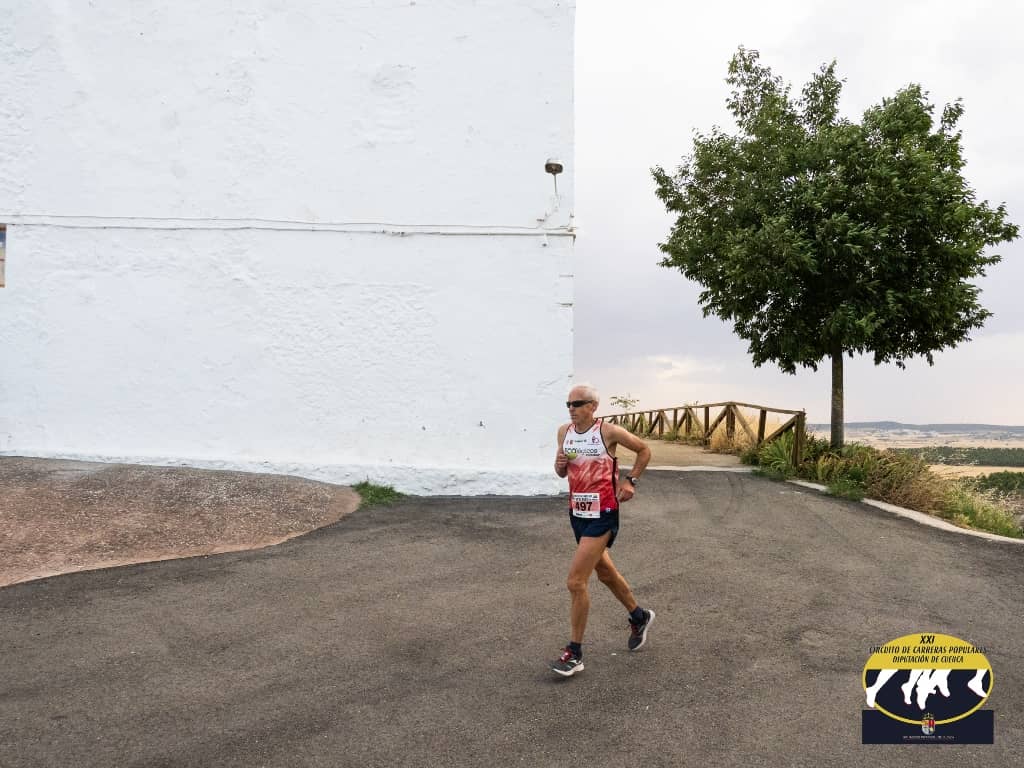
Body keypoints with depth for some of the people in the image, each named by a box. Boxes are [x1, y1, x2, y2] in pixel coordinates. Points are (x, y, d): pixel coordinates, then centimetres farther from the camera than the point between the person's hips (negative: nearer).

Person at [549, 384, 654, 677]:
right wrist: (559, 464, -9)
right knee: (606, 573, 22)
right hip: (578, 513, 7)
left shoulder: (609, 432, -14)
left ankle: (574, 653, 2)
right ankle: (639, 617, 47)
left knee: (575, 582, -12)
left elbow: (644, 450, 2)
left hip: (602, 516, -7)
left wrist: (631, 480, -6)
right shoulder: (564, 432, 3)